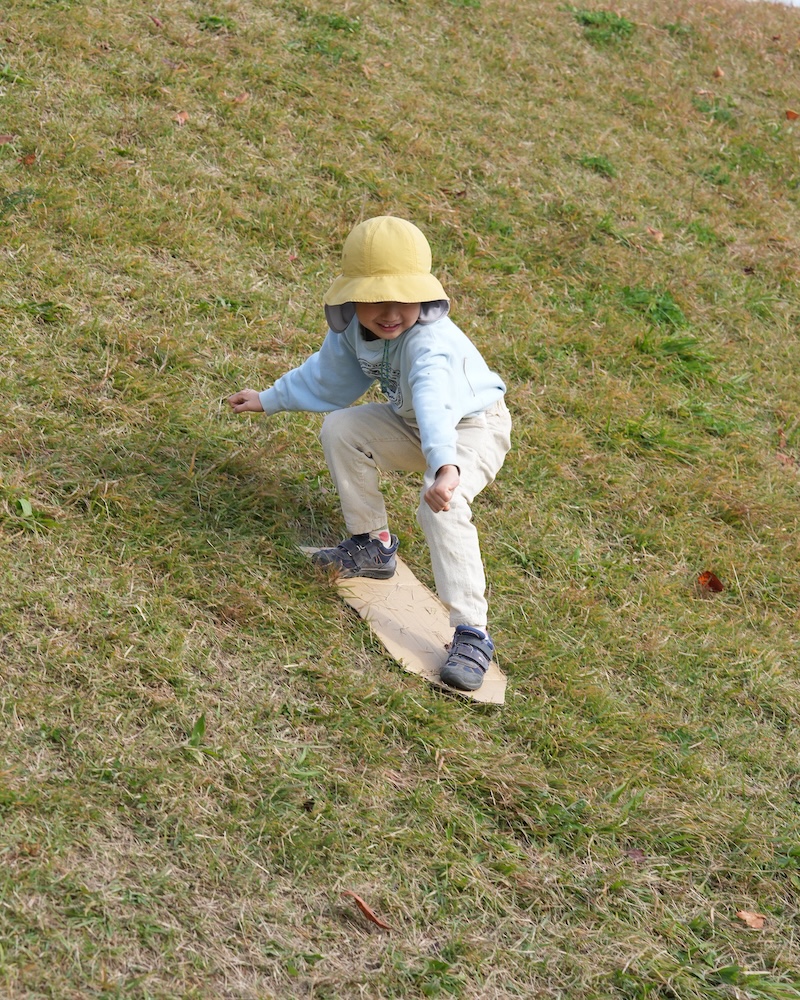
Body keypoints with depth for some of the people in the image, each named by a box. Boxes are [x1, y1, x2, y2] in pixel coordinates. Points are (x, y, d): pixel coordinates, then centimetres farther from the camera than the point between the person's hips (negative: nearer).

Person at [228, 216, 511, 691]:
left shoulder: (430, 343, -38)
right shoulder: (352, 328, -14)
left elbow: (435, 405, -58)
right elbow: (328, 377, 8)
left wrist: (444, 466, -75)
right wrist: (269, 399, 16)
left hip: (473, 427, -8)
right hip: (413, 425, 8)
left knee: (441, 508, -30)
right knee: (340, 429, -5)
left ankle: (472, 635, -28)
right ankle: (373, 546, 10)